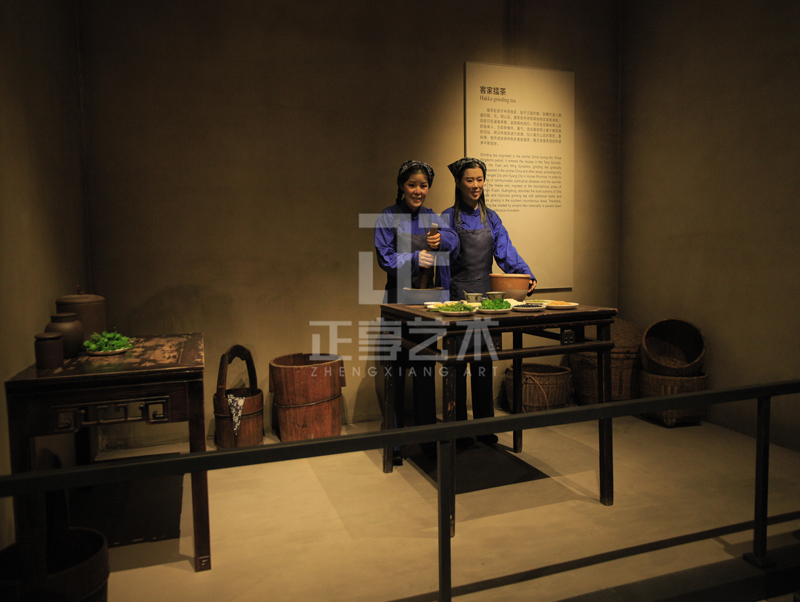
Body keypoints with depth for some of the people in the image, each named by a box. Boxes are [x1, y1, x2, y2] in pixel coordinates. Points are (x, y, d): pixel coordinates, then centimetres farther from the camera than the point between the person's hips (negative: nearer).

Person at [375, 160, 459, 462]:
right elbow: (385, 258, -7)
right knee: (397, 371, -1)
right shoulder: (388, 217, 1)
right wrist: (414, 258, -23)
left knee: (426, 370, 11)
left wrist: (442, 239, -21)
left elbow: (454, 243, 1)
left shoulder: (434, 218, 14)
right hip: (399, 301, -4)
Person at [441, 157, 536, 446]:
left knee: (484, 364, 10)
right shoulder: (448, 218, -1)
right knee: (457, 364, 2)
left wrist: (526, 274, -14)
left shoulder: (491, 218, 10)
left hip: (485, 295, 4)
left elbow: (506, 252, 1)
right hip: (456, 297, -3)